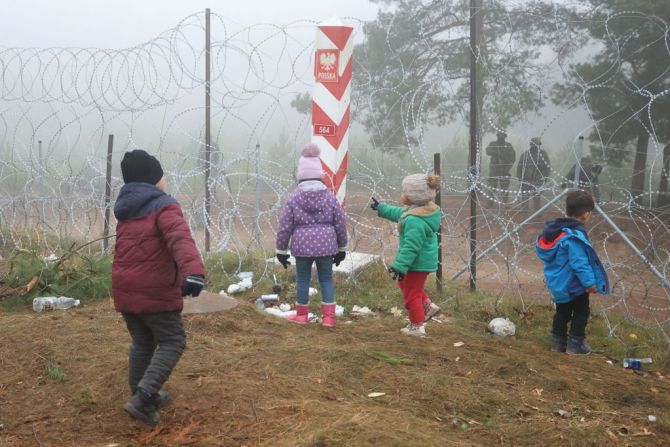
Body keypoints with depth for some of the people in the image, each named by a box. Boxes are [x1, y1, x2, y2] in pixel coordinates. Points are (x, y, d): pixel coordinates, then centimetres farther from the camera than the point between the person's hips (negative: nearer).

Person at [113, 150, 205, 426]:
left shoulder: (125, 212, 15)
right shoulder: (164, 207, -11)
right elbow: (180, 239, -29)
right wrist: (193, 271, -46)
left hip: (124, 290, 8)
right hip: (155, 292, -7)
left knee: (142, 342, 20)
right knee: (172, 341, 3)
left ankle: (142, 396, 27)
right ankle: (143, 397, -11)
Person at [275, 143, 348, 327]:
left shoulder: (294, 197, -5)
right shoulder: (329, 196, -1)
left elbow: (285, 226, -3)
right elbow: (340, 223, 2)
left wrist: (281, 250, 8)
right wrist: (341, 248, 14)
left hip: (302, 245, -1)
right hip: (326, 244, 1)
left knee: (302, 279, 13)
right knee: (326, 279, 10)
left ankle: (302, 314, 23)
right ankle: (328, 317, 8)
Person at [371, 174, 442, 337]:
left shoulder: (414, 221, -31)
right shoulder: (425, 210, 2)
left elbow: (410, 247, -32)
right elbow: (399, 213, 20)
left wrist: (399, 266, -29)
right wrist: (381, 208, 29)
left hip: (418, 262, -10)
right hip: (424, 260, 10)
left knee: (412, 293, 6)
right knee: (405, 283, 29)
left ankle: (417, 326, 18)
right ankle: (428, 306, 27)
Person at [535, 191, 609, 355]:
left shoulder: (554, 230, 4)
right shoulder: (575, 236, -25)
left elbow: (545, 255, 15)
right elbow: (580, 263, -28)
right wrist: (590, 282, -21)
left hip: (556, 283, 8)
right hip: (573, 285, -8)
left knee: (562, 312, 19)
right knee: (581, 312, 8)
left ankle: (558, 342, 24)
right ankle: (575, 344, 10)